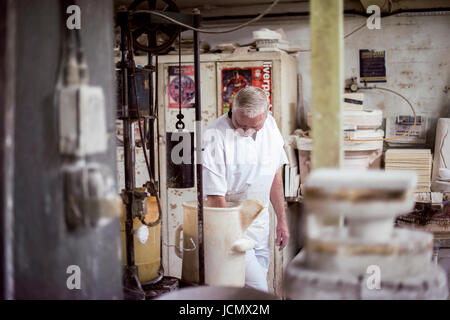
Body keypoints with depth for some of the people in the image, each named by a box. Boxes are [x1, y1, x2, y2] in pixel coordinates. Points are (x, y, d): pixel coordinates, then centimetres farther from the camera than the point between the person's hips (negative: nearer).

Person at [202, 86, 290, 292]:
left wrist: (281, 220, 14)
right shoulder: (215, 136, -20)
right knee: (257, 290, -12)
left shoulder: (270, 125, 1)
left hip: (260, 225, 7)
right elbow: (215, 197, -19)